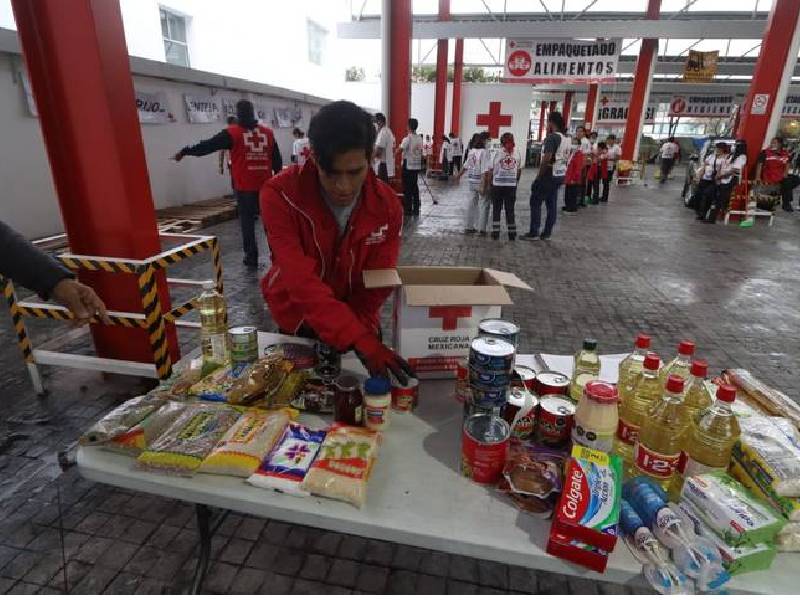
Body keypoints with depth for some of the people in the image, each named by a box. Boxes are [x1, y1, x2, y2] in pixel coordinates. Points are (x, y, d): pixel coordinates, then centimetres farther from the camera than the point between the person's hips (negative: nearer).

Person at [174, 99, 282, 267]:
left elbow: (208, 145, -1)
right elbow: (277, 160, 11)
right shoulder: (268, 132, 6)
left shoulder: (232, 133, -3)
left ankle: (251, 256, 5)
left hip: (245, 186, -3)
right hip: (266, 185, 3)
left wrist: (185, 151, 9)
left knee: (247, 219, 5)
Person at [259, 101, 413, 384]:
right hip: (297, 321, -1)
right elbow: (302, 281, -36)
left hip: (358, 322, 2)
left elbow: (377, 285, -16)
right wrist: (359, 339, -44)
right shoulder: (280, 195, -27)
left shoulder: (388, 205, -18)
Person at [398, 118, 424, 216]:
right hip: (417, 166, 6)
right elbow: (421, 152, 13)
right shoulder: (420, 138, 8)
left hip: (408, 166, -6)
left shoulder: (407, 139, -12)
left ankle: (408, 209, 1)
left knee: (407, 188, -1)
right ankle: (416, 209, 12)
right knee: (415, 187, 10)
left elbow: (400, 150, -20)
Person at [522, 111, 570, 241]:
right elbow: (566, 158, 15)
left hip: (548, 175, -8)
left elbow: (546, 159, -23)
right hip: (559, 175, 8)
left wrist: (539, 176, -17)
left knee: (536, 203, 0)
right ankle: (547, 233, 15)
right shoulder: (567, 139, 10)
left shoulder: (552, 137, -17)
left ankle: (533, 233, 1)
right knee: (552, 204, 10)